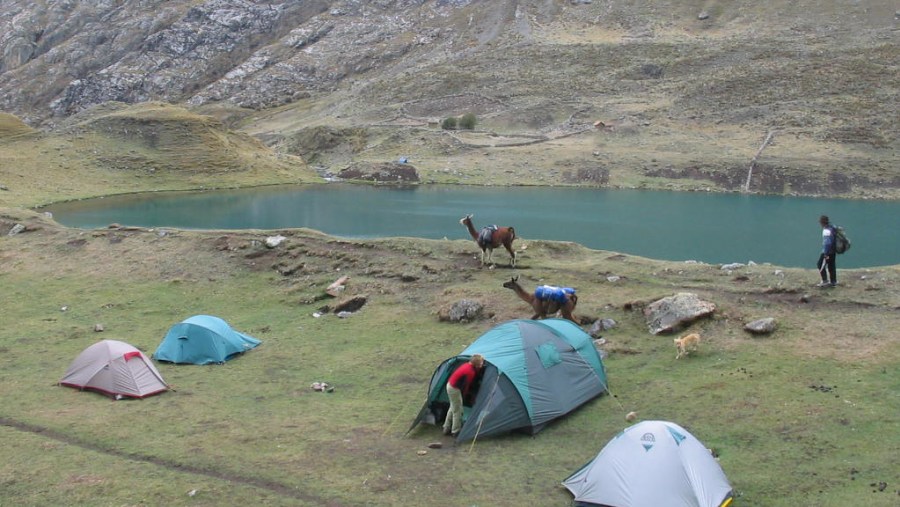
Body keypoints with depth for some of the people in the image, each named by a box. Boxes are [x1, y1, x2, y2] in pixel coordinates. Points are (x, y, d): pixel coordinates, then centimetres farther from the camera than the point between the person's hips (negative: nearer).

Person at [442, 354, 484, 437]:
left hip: (450, 385, 10)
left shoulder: (468, 365, 3)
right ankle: (456, 431, 14)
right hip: (454, 389, -10)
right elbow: (465, 386, -17)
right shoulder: (470, 372, -25)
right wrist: (464, 395, -4)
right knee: (457, 410, 4)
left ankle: (447, 429, 33)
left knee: (453, 408, 22)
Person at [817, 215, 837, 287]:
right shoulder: (832, 227, 9)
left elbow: (827, 242, -26)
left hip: (828, 251, -10)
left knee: (820, 265, -2)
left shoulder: (826, 230, -22)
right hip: (833, 251, 10)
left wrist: (826, 253, -23)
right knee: (831, 265, 15)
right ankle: (833, 282, 21)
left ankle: (825, 281, -1)